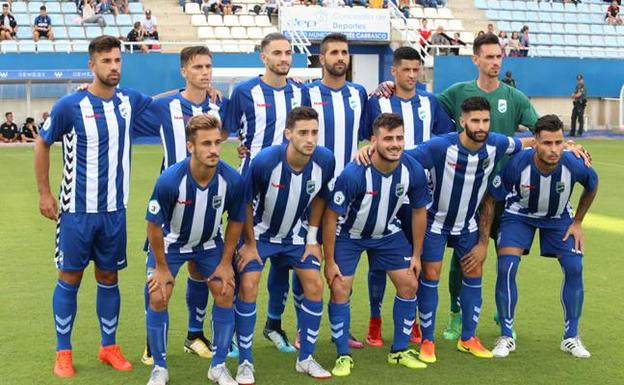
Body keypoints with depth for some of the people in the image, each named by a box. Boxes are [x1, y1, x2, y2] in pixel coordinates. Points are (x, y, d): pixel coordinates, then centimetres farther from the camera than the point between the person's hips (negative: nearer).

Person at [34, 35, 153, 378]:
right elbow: (42, 144, 2)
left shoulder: (129, 101, 1)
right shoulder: (70, 105, -10)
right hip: (77, 210, -3)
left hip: (114, 210, 4)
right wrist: (44, 193, 0)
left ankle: (109, 346, 25)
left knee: (109, 278, 11)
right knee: (69, 278, 4)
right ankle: (63, 352, 17)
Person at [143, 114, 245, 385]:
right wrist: (161, 266, -12)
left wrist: (226, 262, -5)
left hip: (210, 243, 2)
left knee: (226, 294, -6)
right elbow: (154, 224, -19)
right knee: (158, 298, -10)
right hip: (170, 243, -2)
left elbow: (236, 220, -8)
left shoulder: (232, 180, -27)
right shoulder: (169, 180, -34)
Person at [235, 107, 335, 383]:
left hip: (296, 235, 3)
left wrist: (312, 239, 1)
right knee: (248, 286, -13)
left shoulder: (325, 160, -20)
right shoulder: (264, 161, -31)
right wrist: (249, 243, -9)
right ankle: (245, 363, 2)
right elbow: (246, 202, -15)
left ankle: (305, 359, 14)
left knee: (315, 285, -3)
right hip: (259, 232, -3)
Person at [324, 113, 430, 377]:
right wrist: (329, 261, -18)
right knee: (339, 289, -13)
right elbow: (331, 217, -22)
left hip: (388, 233, 4)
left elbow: (419, 211, -3)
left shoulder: (413, 171, -21)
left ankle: (400, 351, 15)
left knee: (409, 284, -2)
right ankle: (344, 356, 4)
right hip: (349, 234, -3)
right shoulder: (353, 174, -33)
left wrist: (416, 255, 0)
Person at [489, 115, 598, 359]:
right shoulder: (517, 164, -35)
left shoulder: (573, 164, -30)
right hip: (519, 214, -2)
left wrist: (577, 222, -1)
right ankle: (506, 337, -1)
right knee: (506, 267, -18)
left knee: (574, 268, -11)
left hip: (559, 218, 2)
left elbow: (592, 186, -4)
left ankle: (571, 338, 8)